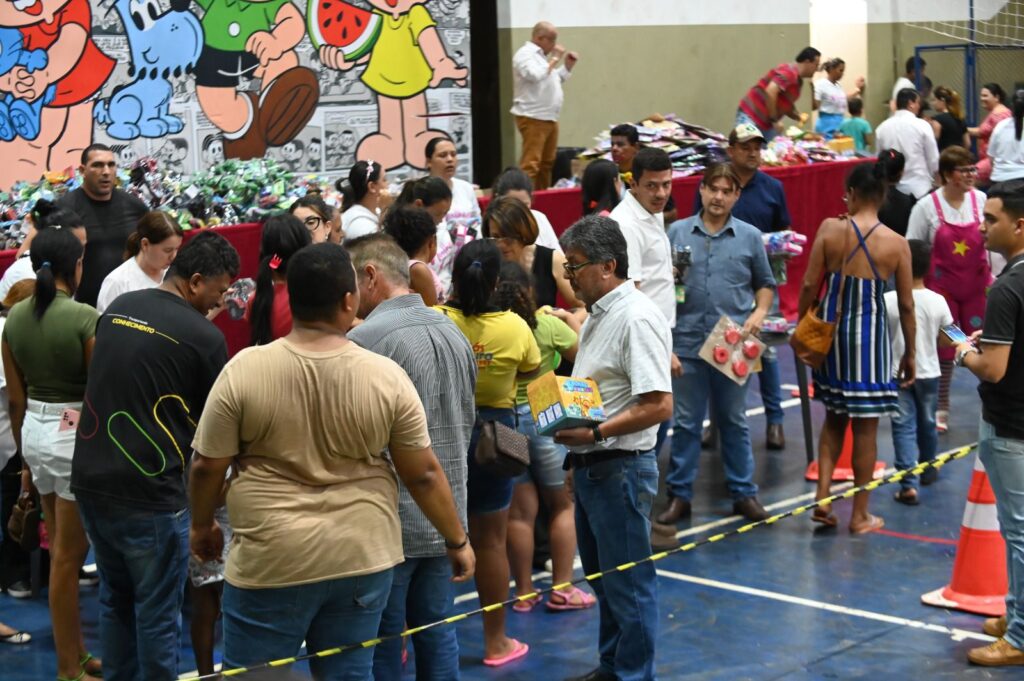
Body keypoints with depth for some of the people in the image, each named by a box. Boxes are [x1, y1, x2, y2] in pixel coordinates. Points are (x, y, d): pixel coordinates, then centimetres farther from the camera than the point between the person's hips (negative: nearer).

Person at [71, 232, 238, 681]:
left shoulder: (118, 308, 7)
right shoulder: (203, 336, -12)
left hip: (90, 478, 7)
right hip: (148, 491, -7)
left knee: (115, 599, 20)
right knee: (157, 612, 5)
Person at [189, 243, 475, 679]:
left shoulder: (243, 371, -10)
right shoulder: (387, 377, -7)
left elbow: (207, 467, -3)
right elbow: (423, 474, -1)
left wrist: (202, 525, 15)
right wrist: (457, 541, 12)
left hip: (272, 561, -2)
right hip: (363, 558, 2)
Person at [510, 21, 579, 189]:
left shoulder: (540, 56, 21)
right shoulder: (525, 54, -10)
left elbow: (557, 79, 32)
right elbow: (536, 75, -26)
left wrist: (568, 65, 17)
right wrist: (555, 58, -14)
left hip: (549, 118, 10)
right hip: (533, 119, -10)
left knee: (547, 162, 15)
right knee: (531, 163, -14)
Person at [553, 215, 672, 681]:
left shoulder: (636, 318, -19)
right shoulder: (597, 315, 12)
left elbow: (659, 405, -25)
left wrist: (595, 434, -26)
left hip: (621, 468, -10)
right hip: (591, 467, 10)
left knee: (627, 582, 1)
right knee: (601, 576, 21)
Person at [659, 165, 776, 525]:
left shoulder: (750, 236, 4)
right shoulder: (677, 232, 3)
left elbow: (765, 283, 12)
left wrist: (760, 312, -4)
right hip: (688, 342, 0)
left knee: (734, 421, 12)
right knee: (686, 423, 6)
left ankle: (744, 492, 20)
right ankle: (679, 495, 15)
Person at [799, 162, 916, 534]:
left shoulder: (830, 229, -7)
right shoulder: (897, 244, -8)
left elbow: (810, 284, -6)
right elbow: (906, 305, -3)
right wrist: (910, 353, 8)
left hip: (831, 330, 2)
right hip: (870, 332, -2)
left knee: (834, 418, 20)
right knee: (865, 427, 8)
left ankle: (823, 498, 10)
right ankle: (860, 516, 16)